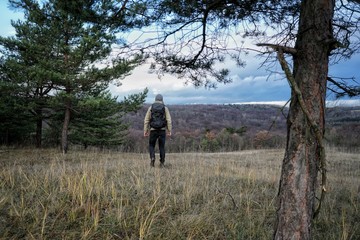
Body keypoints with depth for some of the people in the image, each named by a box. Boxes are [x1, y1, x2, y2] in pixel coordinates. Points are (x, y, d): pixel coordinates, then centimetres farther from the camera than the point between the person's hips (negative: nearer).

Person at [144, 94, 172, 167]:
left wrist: (145, 131, 3)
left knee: (151, 146, 13)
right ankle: (162, 163, 8)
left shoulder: (151, 107, 5)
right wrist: (169, 131, -2)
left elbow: (146, 120, 1)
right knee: (162, 147, 10)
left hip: (153, 130, 0)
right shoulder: (165, 108, 2)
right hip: (162, 130, 0)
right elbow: (169, 120, -5)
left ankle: (152, 158, -12)